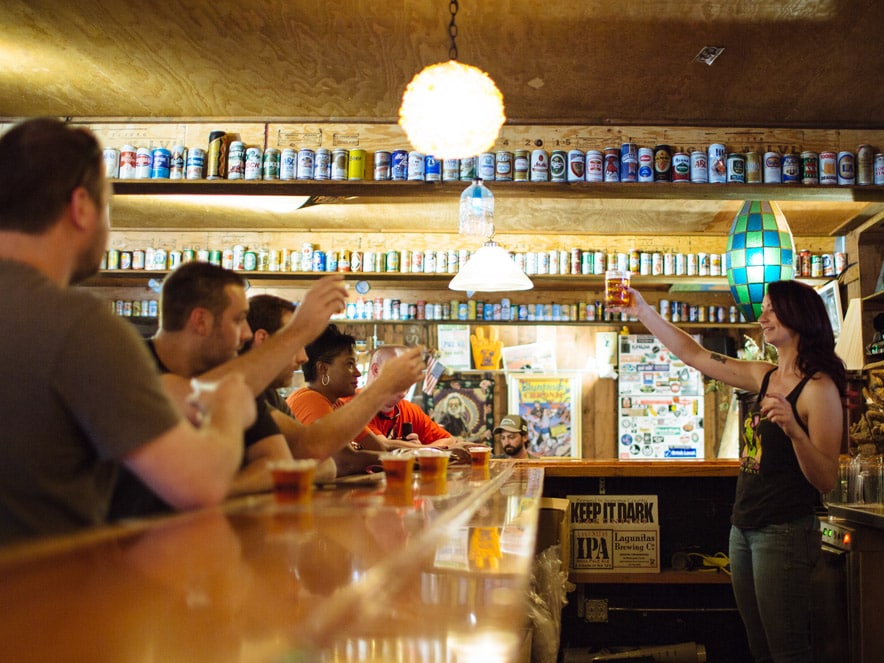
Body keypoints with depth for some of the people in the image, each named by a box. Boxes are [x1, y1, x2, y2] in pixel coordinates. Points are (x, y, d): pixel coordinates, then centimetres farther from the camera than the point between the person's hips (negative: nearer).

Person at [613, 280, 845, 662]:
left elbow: (825, 481, -16)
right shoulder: (765, 377, 8)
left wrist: (794, 430, -32)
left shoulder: (819, 387, -13)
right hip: (745, 527, 8)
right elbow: (693, 355, 14)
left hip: (783, 531, -8)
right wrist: (642, 312, 11)